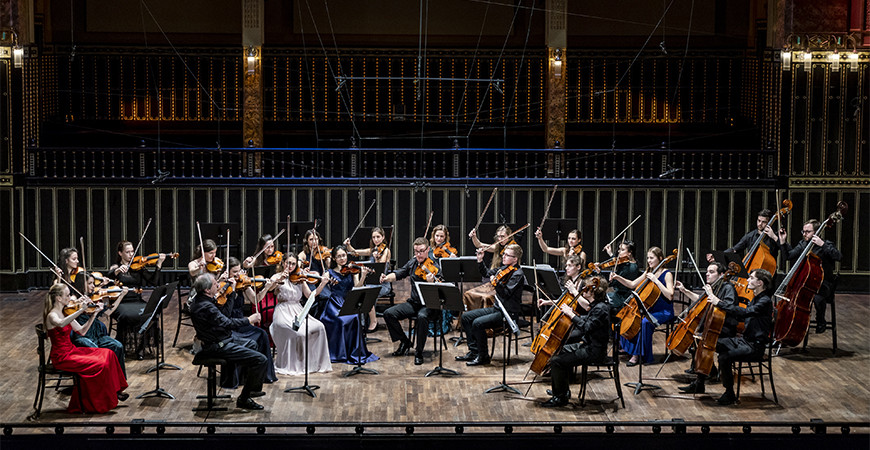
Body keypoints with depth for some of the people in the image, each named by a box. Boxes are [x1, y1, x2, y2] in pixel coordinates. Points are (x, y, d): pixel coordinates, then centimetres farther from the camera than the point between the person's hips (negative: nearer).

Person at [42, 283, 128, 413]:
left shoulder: (65, 313, 10)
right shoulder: (52, 316, -17)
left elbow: (82, 331, 10)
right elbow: (61, 324, -43)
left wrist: (94, 313, 1)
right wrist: (80, 310, -48)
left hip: (71, 350, 9)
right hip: (61, 357, -9)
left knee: (108, 354, -3)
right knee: (100, 364, -20)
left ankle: (114, 391, 2)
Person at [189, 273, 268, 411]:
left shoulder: (199, 301, 5)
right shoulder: (206, 307, -27)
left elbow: (223, 315, 13)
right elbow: (228, 323, -24)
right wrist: (249, 320, -10)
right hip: (217, 347, -11)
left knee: (251, 344, 31)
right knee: (260, 360, -17)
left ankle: (251, 388, 37)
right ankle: (243, 399, -3)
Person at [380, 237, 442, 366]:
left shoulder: (434, 268, -13)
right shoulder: (412, 263, 5)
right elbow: (398, 274, 10)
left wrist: (431, 282, -41)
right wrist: (387, 278, -11)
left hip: (429, 305, -6)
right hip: (413, 303, 6)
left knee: (422, 316, -39)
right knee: (388, 313, -13)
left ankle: (419, 352, -22)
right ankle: (404, 342, 7)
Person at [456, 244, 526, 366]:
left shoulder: (517, 274, -16)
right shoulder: (504, 268, 9)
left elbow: (507, 293, -26)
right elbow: (487, 274, 24)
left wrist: (497, 283, -38)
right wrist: (480, 261, 11)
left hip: (509, 313, -9)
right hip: (497, 308, 9)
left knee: (478, 323, -26)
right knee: (466, 317, 4)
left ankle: (483, 356, -10)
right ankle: (474, 351, 8)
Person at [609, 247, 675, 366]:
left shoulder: (667, 275, -10)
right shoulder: (648, 273, 11)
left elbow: (670, 296, -22)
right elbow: (632, 285, 15)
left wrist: (656, 280, -25)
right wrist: (618, 278, 1)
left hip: (664, 311, -7)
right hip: (650, 309, 7)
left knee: (645, 322, -33)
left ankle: (638, 354, -24)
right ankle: (629, 348, 2)